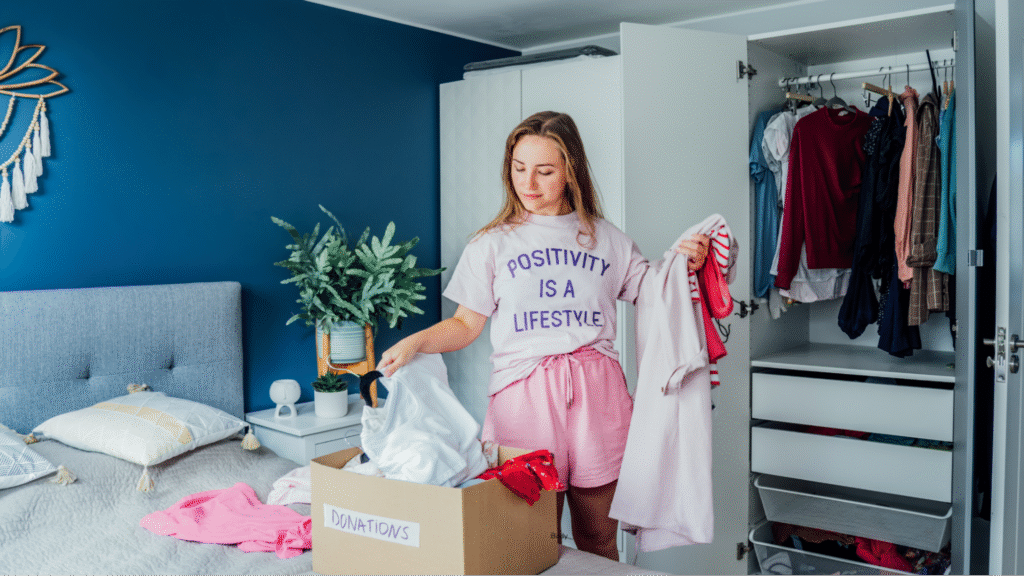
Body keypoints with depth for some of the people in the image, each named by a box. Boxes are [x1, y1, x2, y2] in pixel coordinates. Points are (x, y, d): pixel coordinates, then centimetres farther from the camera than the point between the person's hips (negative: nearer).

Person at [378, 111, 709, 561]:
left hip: (596, 392, 2)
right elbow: (466, 324, 7)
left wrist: (684, 266, -4)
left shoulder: (606, 238, 11)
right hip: (524, 393, -1)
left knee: (598, 538, 10)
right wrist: (415, 342, -8)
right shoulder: (492, 243, 7)